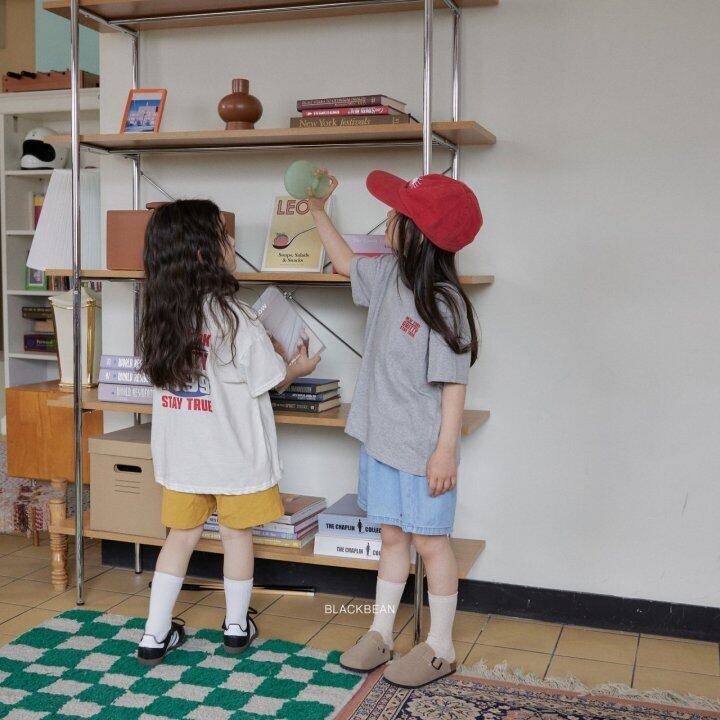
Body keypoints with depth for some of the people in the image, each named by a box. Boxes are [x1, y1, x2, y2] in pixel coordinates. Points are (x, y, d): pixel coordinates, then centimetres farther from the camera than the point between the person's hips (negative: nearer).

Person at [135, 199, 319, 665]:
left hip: (181, 450, 5)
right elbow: (270, 381, -10)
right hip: (235, 452, -4)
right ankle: (237, 627, 30)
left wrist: (261, 347, 18)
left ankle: (156, 635, 18)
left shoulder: (162, 312, -1)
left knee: (182, 536, 14)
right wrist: (299, 367, 10)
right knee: (238, 535, 14)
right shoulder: (234, 317, -20)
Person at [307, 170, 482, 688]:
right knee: (392, 535, 17)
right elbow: (345, 261, 24)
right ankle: (381, 634, 30)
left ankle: (440, 649, 22)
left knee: (430, 541, 6)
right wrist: (317, 209, 22)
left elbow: (454, 381, -19)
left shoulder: (444, 303, -20)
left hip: (422, 447, -7)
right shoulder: (388, 275, 3)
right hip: (382, 437, 7)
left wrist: (446, 449, -19)